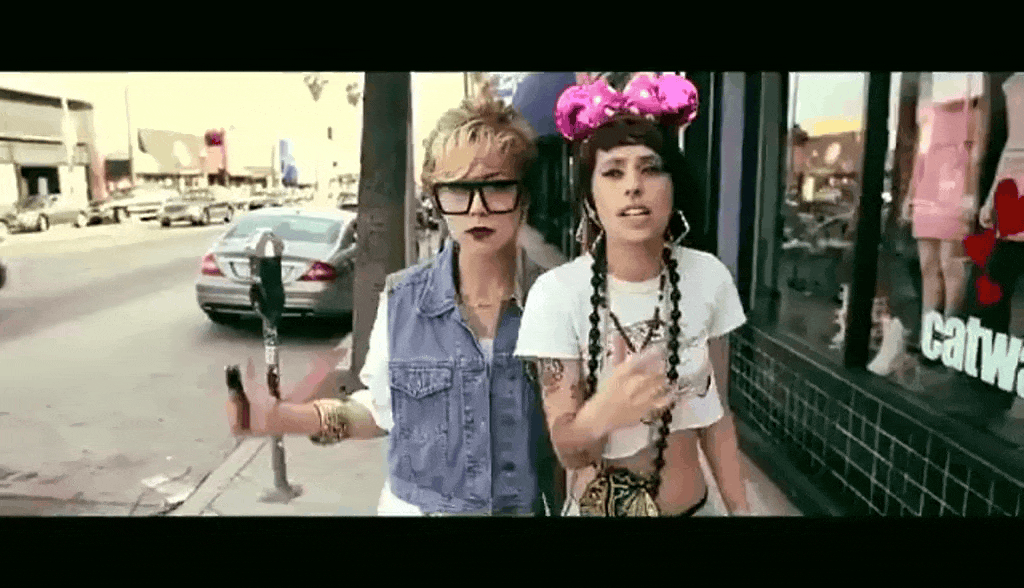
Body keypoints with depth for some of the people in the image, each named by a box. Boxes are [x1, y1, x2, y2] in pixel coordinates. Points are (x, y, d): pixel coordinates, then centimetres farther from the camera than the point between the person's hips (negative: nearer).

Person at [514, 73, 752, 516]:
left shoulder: (709, 278, -12)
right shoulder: (556, 293, -22)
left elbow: (714, 411, -1)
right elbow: (567, 451, -20)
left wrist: (740, 507, -2)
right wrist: (597, 416, -39)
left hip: (694, 506, 3)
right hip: (597, 507, -2)